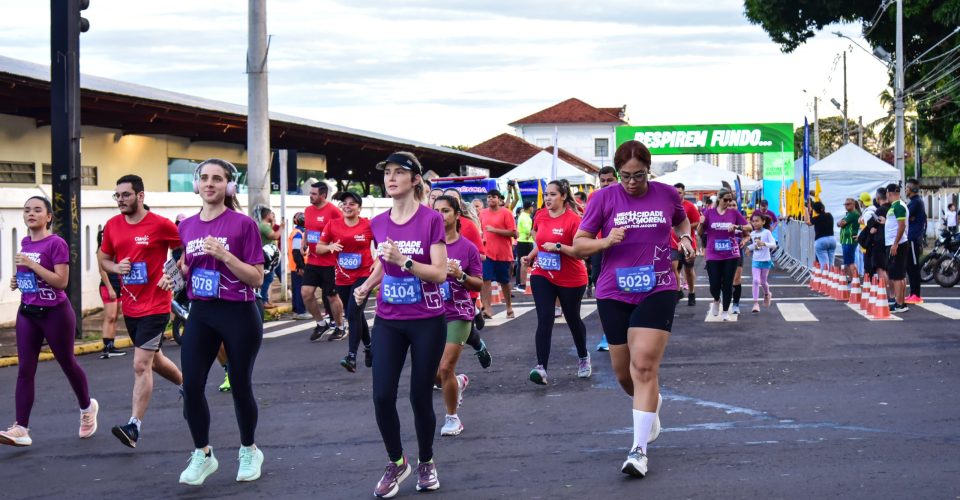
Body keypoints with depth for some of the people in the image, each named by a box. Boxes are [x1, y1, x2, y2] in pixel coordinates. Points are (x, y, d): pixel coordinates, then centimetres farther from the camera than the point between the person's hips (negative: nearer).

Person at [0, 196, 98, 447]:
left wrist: (31, 264, -24)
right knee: (24, 369, -3)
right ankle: (21, 429, -8)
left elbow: (61, 281, -20)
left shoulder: (56, 243, -13)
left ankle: (87, 408, 36)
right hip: (27, 313, 6)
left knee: (67, 363, 11)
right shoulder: (25, 243, 8)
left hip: (55, 313, -6)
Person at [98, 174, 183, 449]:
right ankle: (186, 385, 49)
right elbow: (103, 258, 14)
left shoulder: (160, 225, -12)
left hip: (155, 307, -7)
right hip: (130, 307, 7)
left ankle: (134, 426, -13)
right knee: (154, 360, 22)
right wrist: (116, 267, -6)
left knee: (141, 365, -13)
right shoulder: (112, 225, 3)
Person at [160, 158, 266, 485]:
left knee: (239, 385, 8)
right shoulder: (187, 226, 6)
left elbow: (257, 278, -11)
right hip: (201, 314, 4)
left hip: (239, 315, -4)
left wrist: (224, 254, -22)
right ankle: (202, 455, 16)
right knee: (191, 386, -2)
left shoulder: (243, 224, -10)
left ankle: (249, 450, 30)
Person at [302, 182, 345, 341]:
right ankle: (321, 323, 18)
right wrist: (304, 245, 8)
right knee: (306, 293, -1)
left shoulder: (333, 211, -14)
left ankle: (339, 327, 24)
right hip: (312, 261, 6)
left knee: (332, 296, 5)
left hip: (329, 263, -6)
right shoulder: (308, 210, 8)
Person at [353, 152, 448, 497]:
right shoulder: (378, 224, 3)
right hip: (388, 321, 4)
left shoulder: (431, 220, -11)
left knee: (420, 397, 4)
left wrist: (403, 261, -28)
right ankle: (396, 462, 17)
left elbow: (440, 274, -15)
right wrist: (367, 286, 2)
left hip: (427, 322, -4)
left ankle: (426, 462, 26)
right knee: (382, 395, -4)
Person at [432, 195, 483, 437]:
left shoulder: (468, 248, -4)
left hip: (458, 314, -3)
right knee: (434, 372, 7)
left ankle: (452, 417, 10)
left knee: (445, 368, -11)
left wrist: (460, 275, -19)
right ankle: (458, 382, 43)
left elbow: (479, 284, -1)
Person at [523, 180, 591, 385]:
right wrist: (531, 256, 7)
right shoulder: (540, 216, 1)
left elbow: (581, 251, -21)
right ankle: (541, 368, -18)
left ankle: (584, 358, 41)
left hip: (571, 280, -3)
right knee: (544, 320, -11)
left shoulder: (573, 219, -17)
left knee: (573, 319, 15)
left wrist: (558, 247, -29)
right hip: (542, 276, 4)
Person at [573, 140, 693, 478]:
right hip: (614, 294, 2)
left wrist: (685, 237, 3)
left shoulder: (667, 194, 1)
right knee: (623, 372, 11)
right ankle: (651, 404, 46)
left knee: (644, 366, -14)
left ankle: (639, 450, -12)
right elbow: (578, 244, 0)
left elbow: (682, 220, 24)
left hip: (657, 290, -1)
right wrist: (605, 242, -19)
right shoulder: (604, 198, -3)